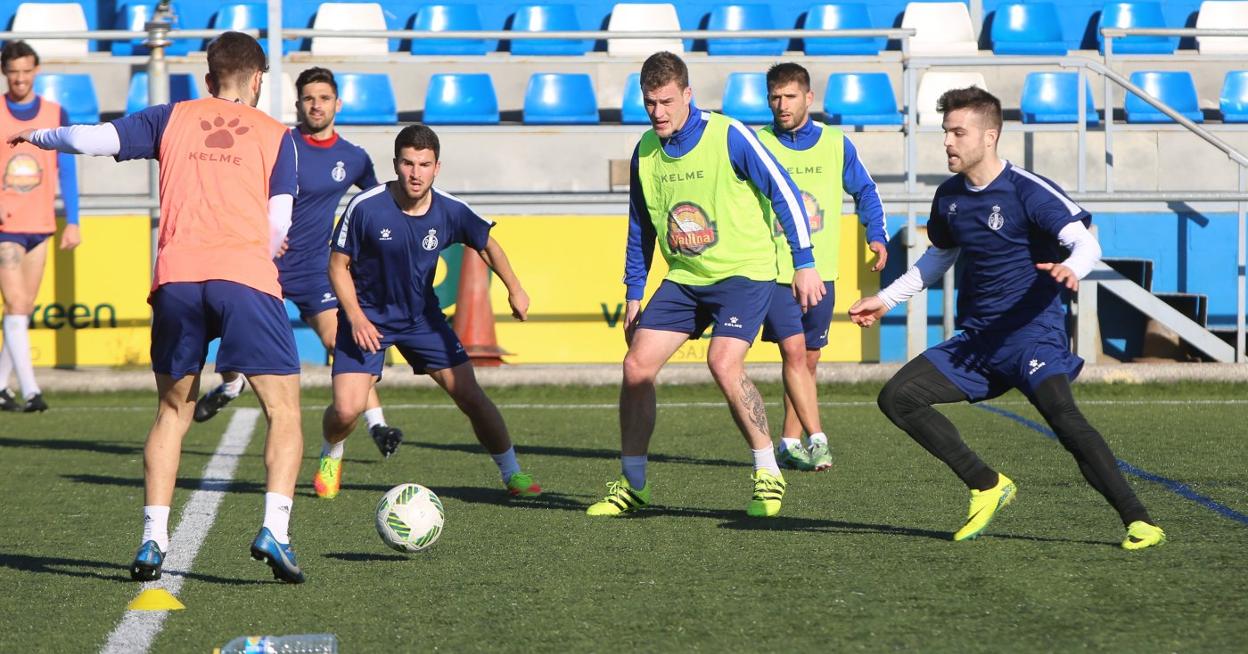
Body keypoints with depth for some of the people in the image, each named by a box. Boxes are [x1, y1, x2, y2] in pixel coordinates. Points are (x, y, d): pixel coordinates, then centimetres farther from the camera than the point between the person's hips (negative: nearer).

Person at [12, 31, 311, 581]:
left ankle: (153, 539, 9)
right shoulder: (275, 134, 14)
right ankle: (274, 530, -14)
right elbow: (279, 225, 6)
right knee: (283, 410, 4)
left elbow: (92, 139, 13)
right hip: (246, 277, -2)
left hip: (177, 275, 2)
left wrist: (38, 136, 32)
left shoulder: (173, 118, 18)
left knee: (173, 410, 17)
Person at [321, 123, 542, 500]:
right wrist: (356, 317, -20)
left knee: (471, 398, -3)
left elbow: (486, 244, 9)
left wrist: (514, 288, 2)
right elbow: (338, 265, -10)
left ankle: (512, 473, 17)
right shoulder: (365, 207, -20)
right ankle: (332, 459, 18)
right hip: (367, 317, -3)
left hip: (423, 317, 3)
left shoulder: (449, 211, -12)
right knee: (346, 410, -17)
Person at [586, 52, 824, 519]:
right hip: (683, 278, 6)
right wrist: (633, 295, 15)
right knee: (637, 366, -5)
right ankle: (631, 486, 9)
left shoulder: (728, 136, -15)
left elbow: (783, 192, -11)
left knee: (724, 363, -25)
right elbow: (641, 228, 15)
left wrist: (804, 263, -12)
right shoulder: (645, 151, 3)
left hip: (743, 271, -6)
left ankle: (769, 476, -11)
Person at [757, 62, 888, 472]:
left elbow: (865, 191, 16)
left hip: (822, 271, 3)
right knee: (793, 350, -16)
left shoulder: (836, 145, 5)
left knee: (808, 360, 8)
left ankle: (789, 442, 19)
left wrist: (877, 237, 3)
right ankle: (817, 440, -19)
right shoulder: (756, 146, -2)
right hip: (774, 269, -3)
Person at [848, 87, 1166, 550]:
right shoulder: (949, 196, 9)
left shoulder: (1027, 191, -13)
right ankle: (987, 486, 5)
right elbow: (939, 256, 28)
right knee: (896, 397, -4)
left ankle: (1138, 521, -26)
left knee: (1060, 413, -31)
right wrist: (886, 300, 29)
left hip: (1033, 334, -7)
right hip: (975, 341, 8)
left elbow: (1086, 242, -21)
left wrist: (1070, 269, -44)